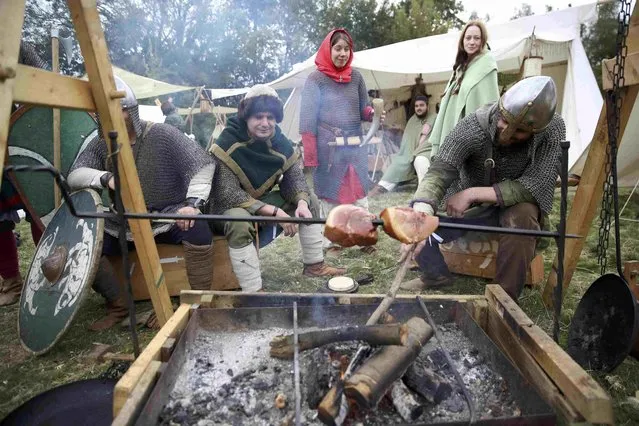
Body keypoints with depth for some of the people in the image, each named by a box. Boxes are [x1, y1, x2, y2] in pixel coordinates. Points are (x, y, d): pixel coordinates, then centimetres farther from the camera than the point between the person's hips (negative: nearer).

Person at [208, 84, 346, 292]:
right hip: (228, 207, -6)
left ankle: (314, 265, 11)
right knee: (239, 222, -40)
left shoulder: (280, 142, -8)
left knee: (309, 203, 1)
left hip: (263, 201, 7)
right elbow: (229, 194, -31)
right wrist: (274, 211, -37)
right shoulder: (227, 144, -26)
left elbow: (295, 177, -5)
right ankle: (253, 292, -30)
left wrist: (302, 202, -28)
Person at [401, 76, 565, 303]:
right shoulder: (474, 125, -25)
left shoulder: (552, 130, -23)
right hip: (467, 206, 1)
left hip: (514, 205, 0)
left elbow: (534, 186, -28)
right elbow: (439, 173, -36)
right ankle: (435, 273, 10)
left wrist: (473, 193, -36)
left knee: (521, 217, -36)